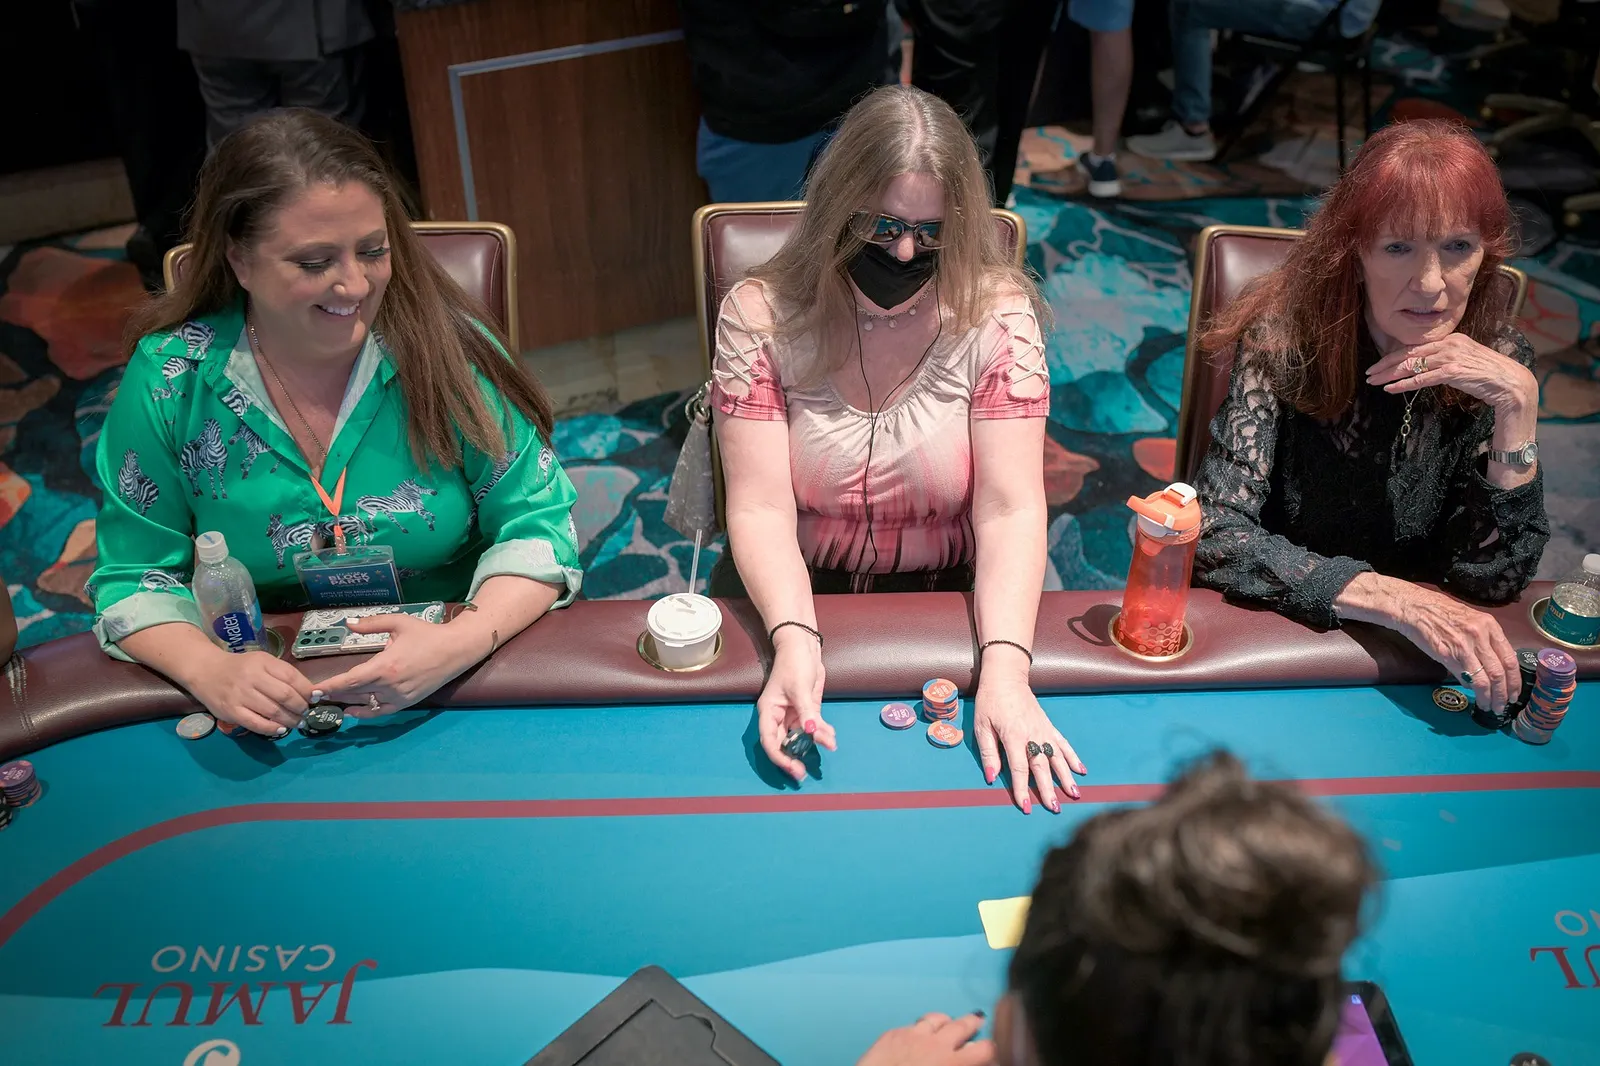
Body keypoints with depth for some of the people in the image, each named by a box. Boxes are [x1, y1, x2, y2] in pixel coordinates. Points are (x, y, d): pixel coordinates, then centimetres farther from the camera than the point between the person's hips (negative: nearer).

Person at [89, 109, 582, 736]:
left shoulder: (448, 352, -11)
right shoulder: (168, 381, -8)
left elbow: (536, 529, -7)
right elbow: (136, 579, 0)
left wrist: (462, 642, -27)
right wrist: (207, 669, -22)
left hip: (458, 690, -2)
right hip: (268, 699, 2)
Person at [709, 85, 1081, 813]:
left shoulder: (997, 315, -12)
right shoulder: (759, 316, -11)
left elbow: (1010, 510, -17)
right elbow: (761, 510, -16)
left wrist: (1005, 667, -32)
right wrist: (794, 640, -34)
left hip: (950, 594, 0)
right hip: (795, 592, 1)